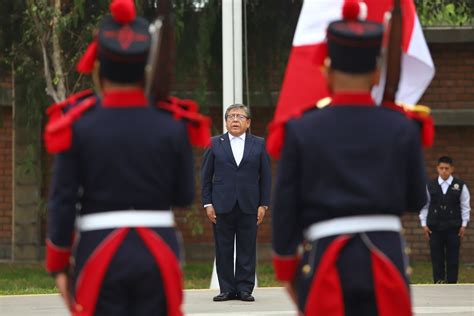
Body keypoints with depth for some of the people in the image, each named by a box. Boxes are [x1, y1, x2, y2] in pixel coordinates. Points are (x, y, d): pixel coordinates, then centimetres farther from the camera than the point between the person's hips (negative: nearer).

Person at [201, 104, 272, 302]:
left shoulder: (259, 144, 8)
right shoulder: (215, 144, 7)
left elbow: (266, 176, 7)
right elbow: (206, 176, 6)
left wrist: (264, 204, 0)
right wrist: (208, 204, -2)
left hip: (249, 206, 0)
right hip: (222, 206, 0)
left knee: (247, 250, 1)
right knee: (223, 250, 2)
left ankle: (245, 289, 6)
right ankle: (227, 289, 8)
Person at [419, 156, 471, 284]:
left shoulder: (460, 186, 1)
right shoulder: (430, 186, 3)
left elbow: (465, 206, 5)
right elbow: (425, 206, 8)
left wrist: (464, 224, 0)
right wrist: (424, 224, 3)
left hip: (453, 228, -1)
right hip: (435, 228, 1)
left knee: (453, 258, 1)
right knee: (437, 258, 1)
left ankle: (452, 283, 7)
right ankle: (438, 282, 5)